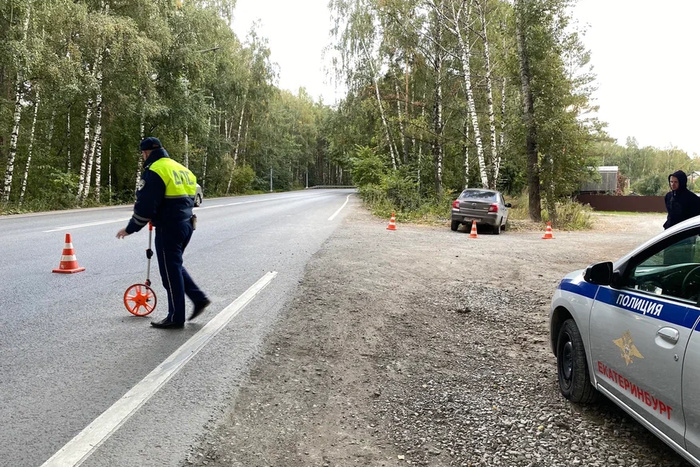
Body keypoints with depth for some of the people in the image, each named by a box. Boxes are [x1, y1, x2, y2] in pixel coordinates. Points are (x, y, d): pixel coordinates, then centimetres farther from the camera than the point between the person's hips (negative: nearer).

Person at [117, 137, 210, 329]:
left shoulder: (155, 171, -13)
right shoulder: (181, 168, 15)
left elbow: (145, 205, -16)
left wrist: (130, 229, -6)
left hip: (169, 228, -9)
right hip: (186, 224, 9)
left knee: (171, 271, 1)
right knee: (175, 265, 23)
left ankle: (175, 317, 10)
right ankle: (199, 298, 19)